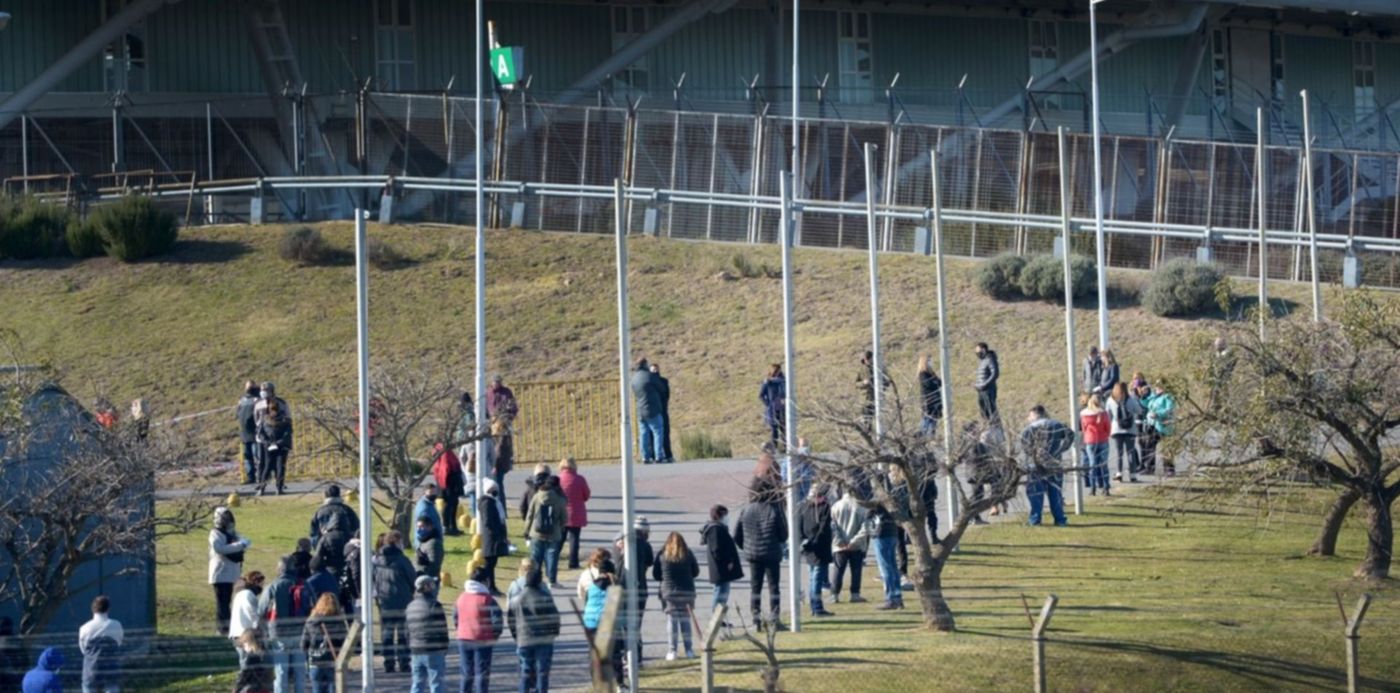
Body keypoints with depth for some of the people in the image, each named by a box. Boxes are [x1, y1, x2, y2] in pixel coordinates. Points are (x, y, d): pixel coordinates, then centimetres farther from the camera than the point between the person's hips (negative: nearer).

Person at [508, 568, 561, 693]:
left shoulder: (516, 599, 4)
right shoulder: (544, 597, -9)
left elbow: (510, 620, 7)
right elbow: (554, 617, -9)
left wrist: (516, 636, 17)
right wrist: (554, 632, 7)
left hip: (524, 641, 3)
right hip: (544, 640, -3)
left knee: (525, 672, 9)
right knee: (542, 672, 3)